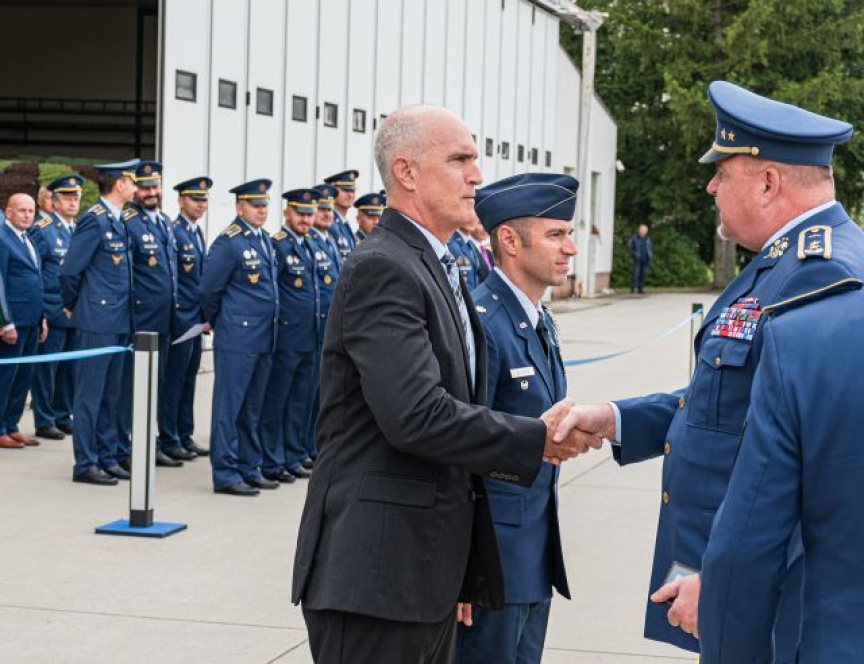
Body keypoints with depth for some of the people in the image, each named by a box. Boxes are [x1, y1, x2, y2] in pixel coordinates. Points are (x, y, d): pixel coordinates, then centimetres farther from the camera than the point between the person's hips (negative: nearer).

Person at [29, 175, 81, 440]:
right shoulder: (42, 230, -6)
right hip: (53, 314, -6)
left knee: (69, 368, 10)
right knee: (47, 367, -1)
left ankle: (63, 417, 20)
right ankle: (44, 421, 7)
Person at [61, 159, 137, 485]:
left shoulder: (118, 221, 13)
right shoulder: (94, 220, -14)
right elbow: (70, 270, -15)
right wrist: (71, 305, -2)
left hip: (119, 322, 9)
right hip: (97, 321, -9)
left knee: (112, 394, 13)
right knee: (90, 394, -3)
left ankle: (107, 458, 21)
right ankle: (85, 464, 2)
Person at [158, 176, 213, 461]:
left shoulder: (197, 234, 15)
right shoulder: (173, 232, -13)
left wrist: (205, 316, 16)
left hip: (196, 318, 9)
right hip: (180, 317, -9)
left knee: (188, 378, 13)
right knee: (174, 379, -1)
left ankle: (184, 435, 21)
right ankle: (169, 440, 6)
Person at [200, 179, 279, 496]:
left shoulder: (265, 240, 13)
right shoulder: (229, 243, -12)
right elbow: (208, 289, -9)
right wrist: (218, 321, 5)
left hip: (263, 339, 8)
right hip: (237, 339, -8)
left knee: (252, 408, 14)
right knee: (229, 407, -2)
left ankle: (249, 468, 22)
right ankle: (225, 474, 1)